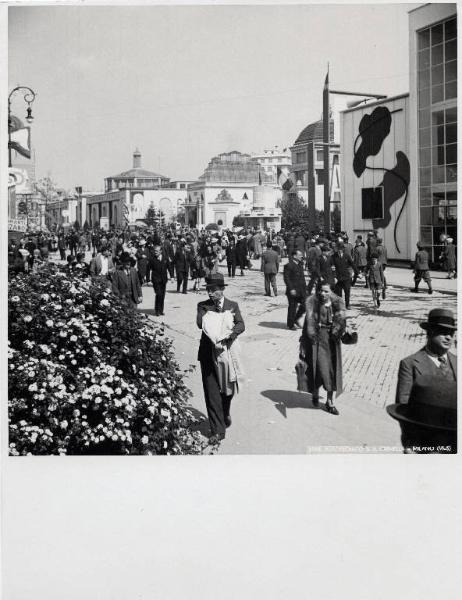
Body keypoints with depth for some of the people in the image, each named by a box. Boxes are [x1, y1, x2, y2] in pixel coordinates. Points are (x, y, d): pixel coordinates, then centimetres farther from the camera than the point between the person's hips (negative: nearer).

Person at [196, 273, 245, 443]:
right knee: (212, 392, -3)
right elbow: (200, 323, -14)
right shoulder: (203, 306, 4)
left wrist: (225, 339, -25)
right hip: (208, 354, -1)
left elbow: (241, 325, -9)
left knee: (228, 389, 14)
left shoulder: (232, 305, 5)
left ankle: (225, 414, 45)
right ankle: (217, 431, 2)